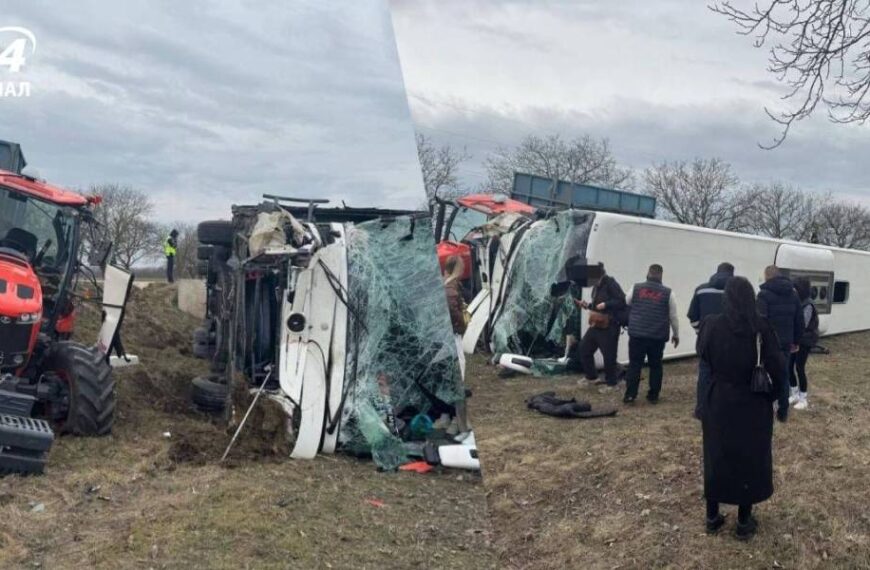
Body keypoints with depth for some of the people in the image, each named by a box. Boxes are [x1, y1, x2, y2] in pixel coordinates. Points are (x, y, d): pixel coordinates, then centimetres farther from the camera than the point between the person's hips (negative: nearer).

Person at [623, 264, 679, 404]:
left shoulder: (636, 288, 2)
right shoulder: (668, 293, -1)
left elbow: (627, 303, 21)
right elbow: (673, 317, 5)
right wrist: (676, 335, 16)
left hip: (637, 334, 0)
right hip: (658, 336, 0)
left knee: (634, 364, 5)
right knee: (655, 365, 11)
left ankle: (630, 394, 0)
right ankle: (653, 395, 14)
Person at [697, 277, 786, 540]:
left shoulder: (711, 324, -10)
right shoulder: (761, 327, -15)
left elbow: (702, 354, 9)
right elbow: (777, 367, -12)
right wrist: (772, 393, 3)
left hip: (718, 402, 1)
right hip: (753, 405, -1)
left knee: (716, 456, 14)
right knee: (750, 459, 12)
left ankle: (712, 517, 24)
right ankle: (744, 521, 21)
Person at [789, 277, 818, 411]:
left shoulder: (808, 305, -16)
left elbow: (803, 325, -21)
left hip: (805, 341, -7)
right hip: (794, 340, 7)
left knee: (799, 368, -4)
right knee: (789, 366, 9)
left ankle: (803, 399, 8)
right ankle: (795, 395, 24)